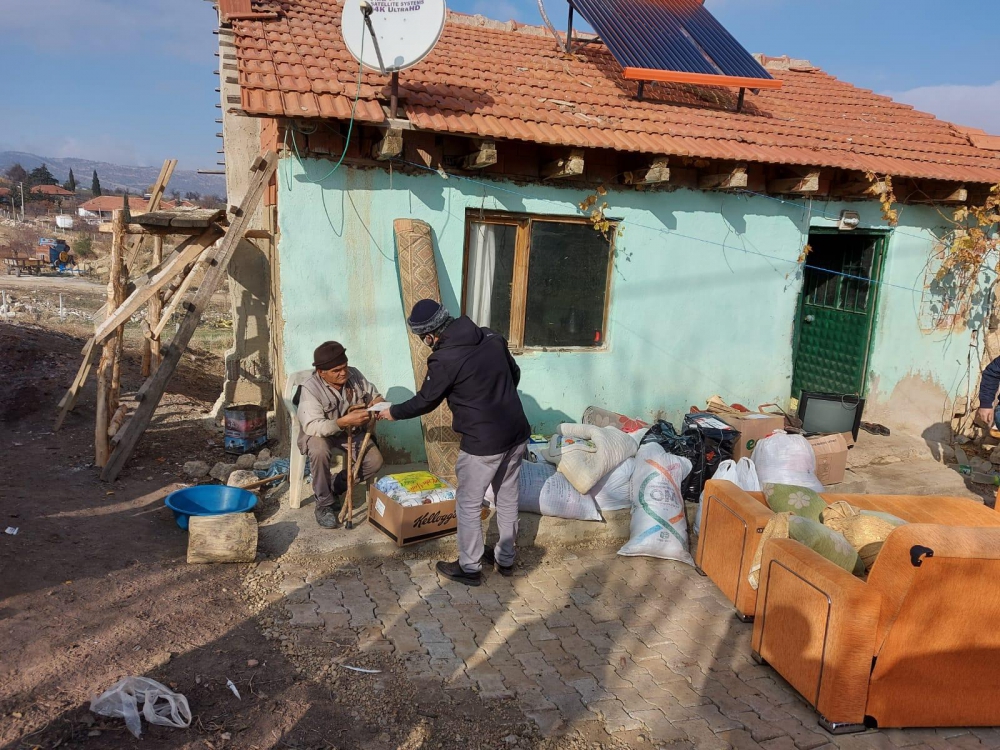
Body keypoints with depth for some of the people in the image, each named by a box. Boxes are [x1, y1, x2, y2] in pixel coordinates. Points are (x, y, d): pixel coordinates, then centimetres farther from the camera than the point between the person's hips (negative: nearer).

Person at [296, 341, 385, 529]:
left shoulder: (354, 375, -10)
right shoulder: (310, 389, -26)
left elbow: (373, 394, 4)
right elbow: (312, 426, -37)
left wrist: (378, 401, -22)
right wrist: (344, 421, -48)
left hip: (352, 432, 5)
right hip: (319, 433, -5)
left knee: (375, 461, -15)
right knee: (319, 449, -38)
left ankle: (337, 487, 11)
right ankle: (324, 503, -18)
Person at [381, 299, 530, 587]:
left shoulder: (445, 359, -16)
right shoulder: (491, 337, 3)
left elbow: (425, 401, -3)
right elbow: (514, 374, 14)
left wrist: (393, 412, 14)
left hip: (484, 443, -7)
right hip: (517, 433, 8)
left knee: (468, 504, 11)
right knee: (507, 497, 21)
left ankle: (469, 568, 24)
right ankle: (505, 559, 35)